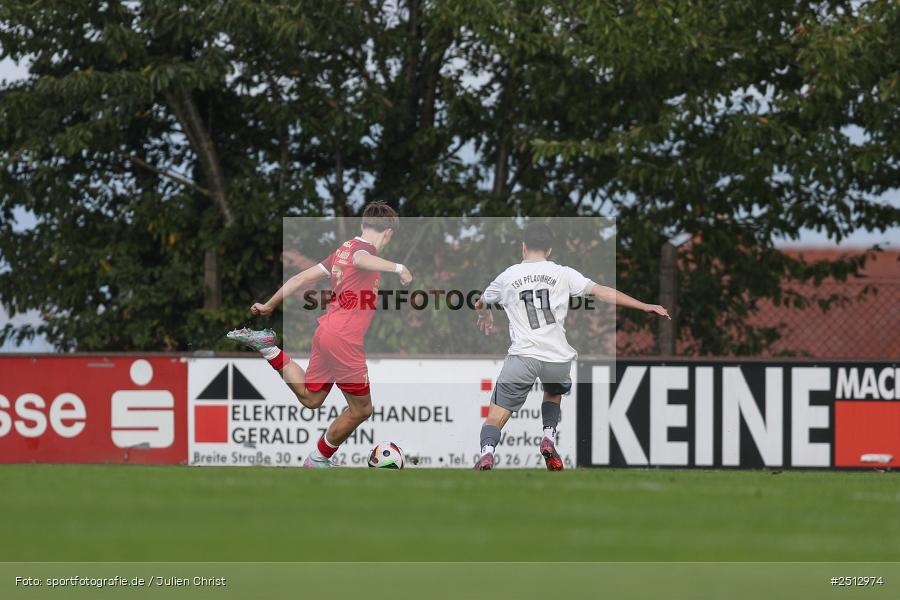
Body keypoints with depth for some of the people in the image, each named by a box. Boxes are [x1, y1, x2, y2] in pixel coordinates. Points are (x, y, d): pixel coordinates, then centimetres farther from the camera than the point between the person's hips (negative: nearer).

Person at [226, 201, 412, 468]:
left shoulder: (343, 249, 15)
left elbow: (302, 278, 17)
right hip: (345, 341, -9)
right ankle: (318, 461, 17)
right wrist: (396, 267, -44)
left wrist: (270, 306, 23)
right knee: (361, 409, 5)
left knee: (310, 398, 24)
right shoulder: (365, 248, -10)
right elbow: (360, 260, -37)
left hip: (326, 333, 9)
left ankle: (267, 347, 12)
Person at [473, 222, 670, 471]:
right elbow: (601, 292, 0)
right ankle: (549, 437, 9)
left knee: (495, 418, 1)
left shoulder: (507, 277, 11)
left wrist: (485, 317, 55)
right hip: (558, 357, 1)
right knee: (553, 394, 34)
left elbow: (481, 304, 30)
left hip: (523, 355, -1)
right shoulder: (562, 274, 6)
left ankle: (487, 452, -28)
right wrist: (645, 306, 4)